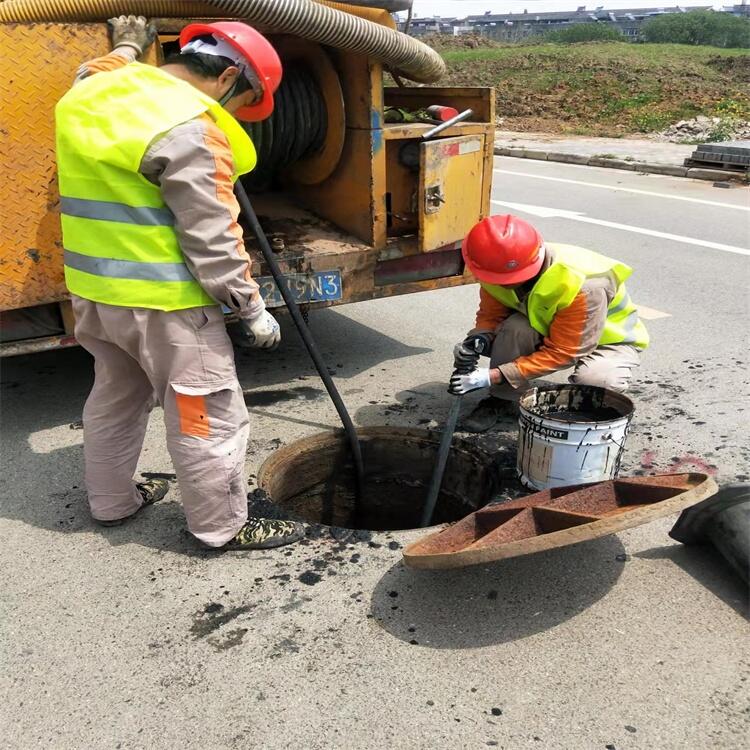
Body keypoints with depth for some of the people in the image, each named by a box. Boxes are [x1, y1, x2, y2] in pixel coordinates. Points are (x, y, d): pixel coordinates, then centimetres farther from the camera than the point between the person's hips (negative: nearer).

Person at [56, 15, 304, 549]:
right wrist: (252, 309, -10)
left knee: (115, 397, 25)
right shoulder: (189, 128, -20)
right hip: (163, 301, -9)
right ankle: (223, 527, 19)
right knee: (209, 416, 5)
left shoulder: (92, 95, 7)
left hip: (95, 289, 9)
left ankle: (111, 502, 40)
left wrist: (125, 52, 45)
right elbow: (211, 240, -19)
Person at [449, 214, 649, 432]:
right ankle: (501, 400, -10)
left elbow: (560, 353, -34)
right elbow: (490, 315, -9)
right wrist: (479, 339, -35)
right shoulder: (499, 270, -23)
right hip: (546, 328, 4)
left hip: (612, 339, -4)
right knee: (515, 329, -30)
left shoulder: (583, 287, -39)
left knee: (592, 382, -37)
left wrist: (492, 376, -39)